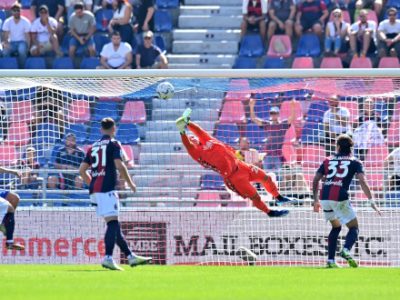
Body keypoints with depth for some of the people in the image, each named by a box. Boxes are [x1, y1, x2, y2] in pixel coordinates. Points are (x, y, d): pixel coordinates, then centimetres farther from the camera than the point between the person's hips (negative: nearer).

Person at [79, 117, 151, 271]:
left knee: (114, 224, 11)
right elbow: (119, 165, -13)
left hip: (94, 190, 8)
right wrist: (130, 183, -2)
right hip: (106, 189, -8)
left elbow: (82, 170, 17)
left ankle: (130, 256, 15)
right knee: (113, 222, -12)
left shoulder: (93, 147, 19)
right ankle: (108, 258, -25)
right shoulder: (113, 144, 0)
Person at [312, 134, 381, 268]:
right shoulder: (354, 162, 11)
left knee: (336, 227, 25)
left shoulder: (328, 161, 20)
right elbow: (362, 181, -4)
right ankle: (346, 250, -22)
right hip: (340, 198, -4)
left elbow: (315, 180, 15)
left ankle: (330, 260, 15)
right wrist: (371, 201, -5)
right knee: (354, 228, 9)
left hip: (324, 197, 4)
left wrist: (316, 200, 24)